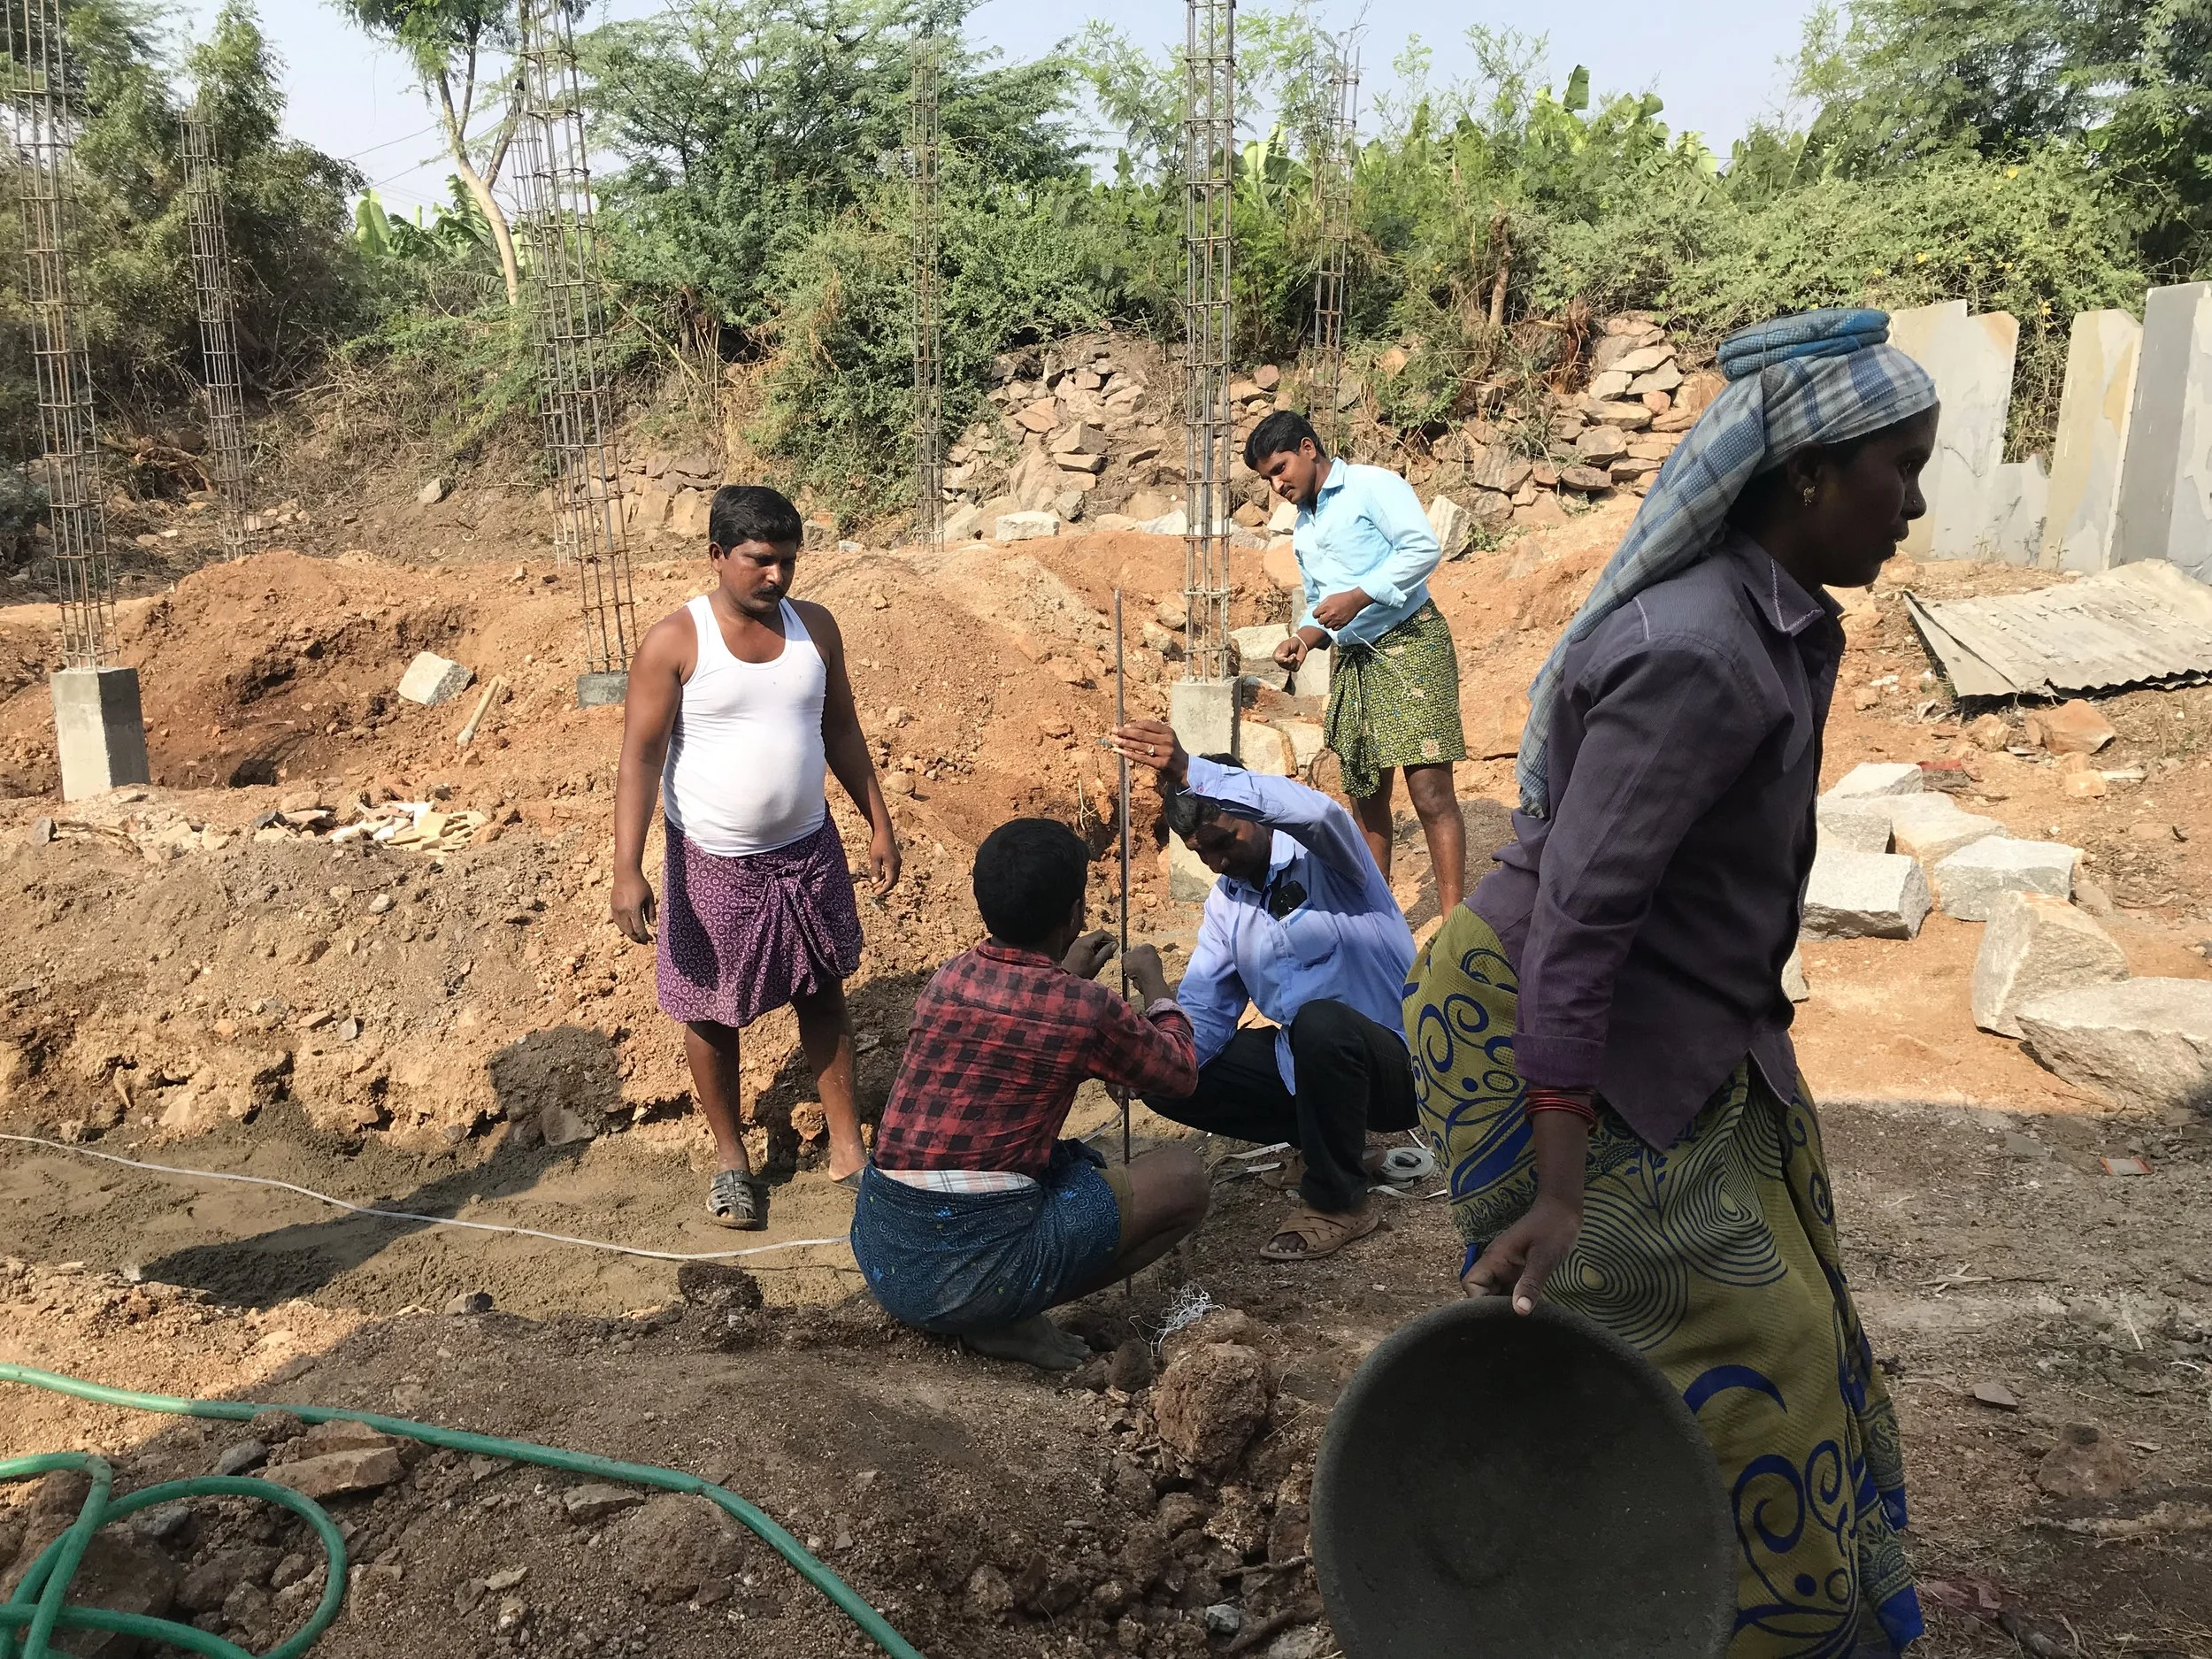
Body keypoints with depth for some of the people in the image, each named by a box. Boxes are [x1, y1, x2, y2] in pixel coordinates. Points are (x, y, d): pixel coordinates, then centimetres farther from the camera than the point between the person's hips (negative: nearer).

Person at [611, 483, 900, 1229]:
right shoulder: (674, 641, -15)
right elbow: (641, 757, -15)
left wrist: (879, 823, 8)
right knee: (711, 1011, 9)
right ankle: (730, 1158, 29)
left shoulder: (815, 627, -2)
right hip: (712, 861, -3)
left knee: (822, 994, 13)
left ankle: (847, 1146, 27)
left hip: (807, 851, 4)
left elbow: (841, 731, 8)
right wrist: (627, 869, -22)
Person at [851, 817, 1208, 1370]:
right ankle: (1004, 1323, 0)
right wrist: (1152, 980, 27)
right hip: (975, 1270, -7)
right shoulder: (1087, 1010, -10)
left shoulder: (948, 977, 6)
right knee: (1183, 1179, 6)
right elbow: (1181, 1071, 12)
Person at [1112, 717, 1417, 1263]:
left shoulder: (1323, 856, -16)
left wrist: (1190, 773, -52)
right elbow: (1203, 1007, -1)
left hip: (1398, 1066, -7)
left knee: (1318, 1022, -39)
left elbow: (1319, 812, -42)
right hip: (1307, 1057, 7)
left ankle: (1338, 1200, -15)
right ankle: (1333, 1146, 8)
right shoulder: (1225, 903, 6)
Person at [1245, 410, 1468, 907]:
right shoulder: (1303, 528, 20)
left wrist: (1357, 597, -19)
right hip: (1350, 660, 8)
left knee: (1430, 790, -13)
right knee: (1367, 798, 9)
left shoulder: (1372, 485, -4)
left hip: (1409, 643, -8)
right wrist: (1305, 636, 3)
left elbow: (1423, 548, -15)